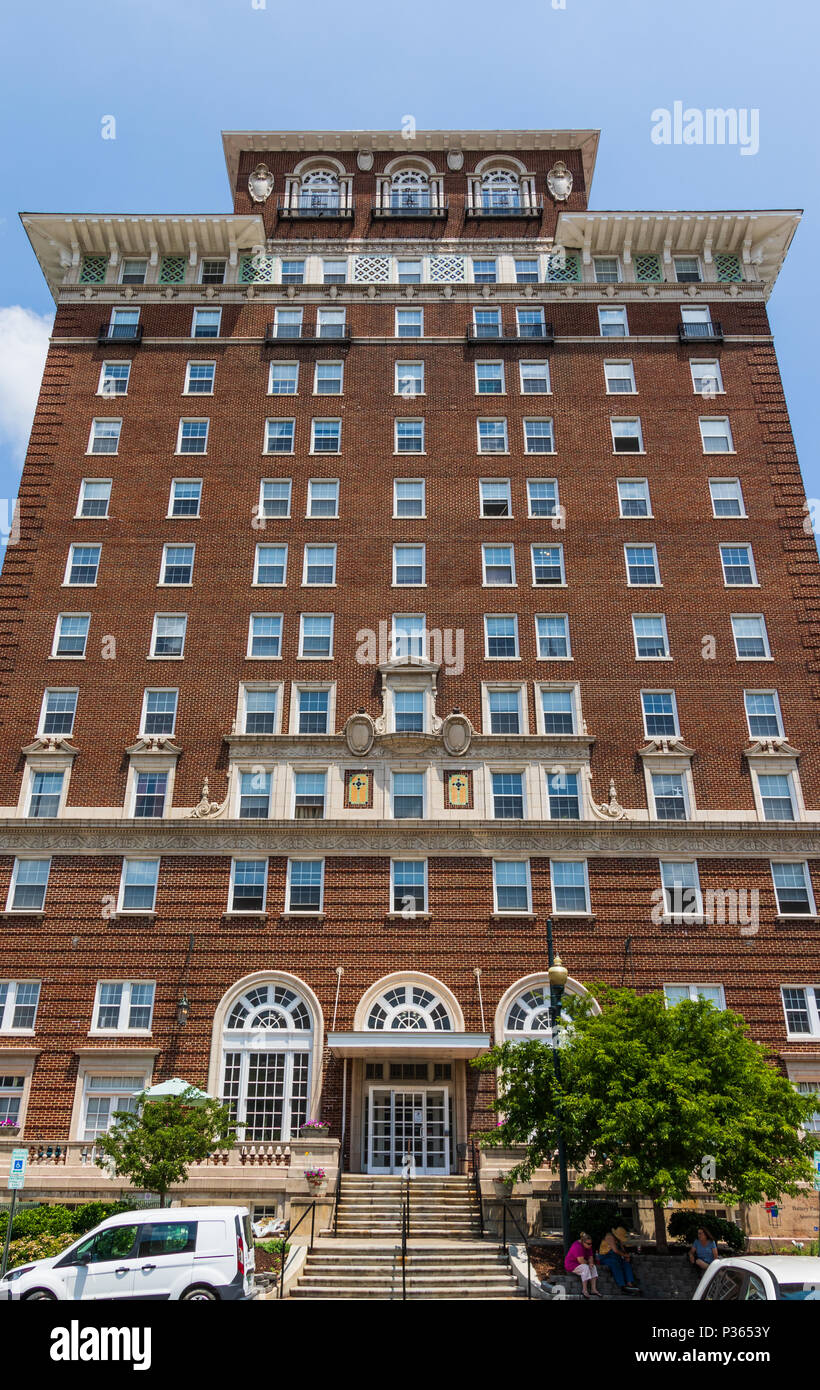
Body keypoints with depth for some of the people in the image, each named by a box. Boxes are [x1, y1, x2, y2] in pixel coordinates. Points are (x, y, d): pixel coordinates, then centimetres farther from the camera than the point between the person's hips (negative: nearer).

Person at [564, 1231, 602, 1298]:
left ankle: (594, 1289, -17)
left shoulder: (588, 1247, 1)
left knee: (593, 1267, -15)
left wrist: (591, 1263, -19)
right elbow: (581, 1261, -29)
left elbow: (591, 1257, 3)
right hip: (571, 1265, -8)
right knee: (585, 1267, -32)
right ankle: (584, 1290, -26)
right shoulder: (577, 1246, -27)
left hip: (579, 1265, 8)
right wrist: (587, 1262, -10)